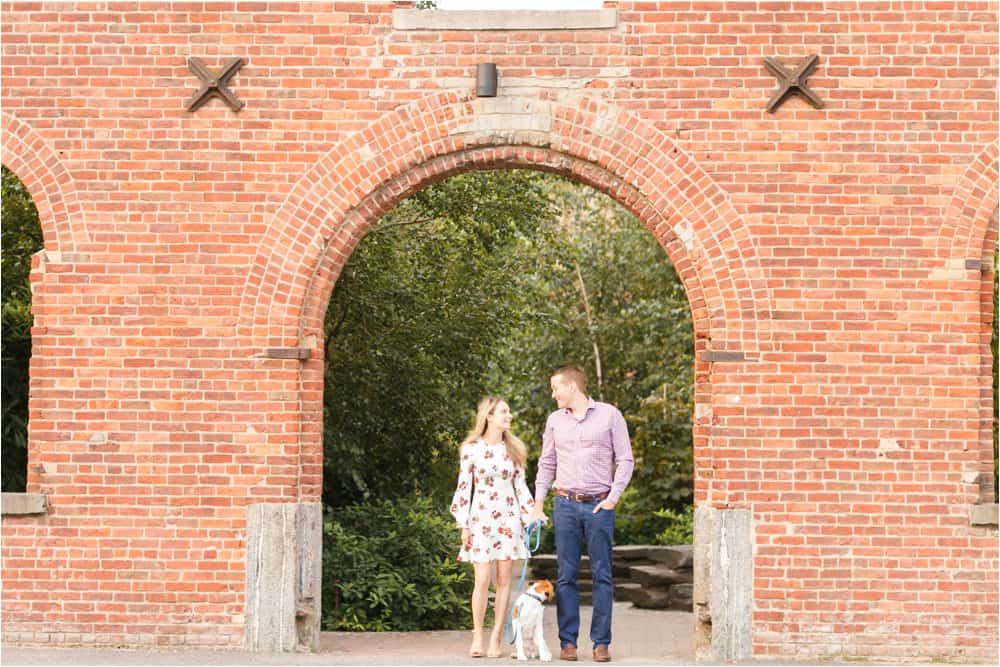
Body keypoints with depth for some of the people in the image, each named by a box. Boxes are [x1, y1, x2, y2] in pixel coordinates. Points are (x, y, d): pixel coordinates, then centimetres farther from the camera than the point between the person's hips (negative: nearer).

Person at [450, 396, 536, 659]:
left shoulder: (513, 449, 9)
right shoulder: (471, 449, -1)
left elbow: (521, 485, 12)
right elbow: (464, 487, 1)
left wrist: (530, 513, 0)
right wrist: (463, 525, -2)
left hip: (508, 518, 3)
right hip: (481, 518, -3)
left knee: (504, 579, 0)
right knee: (482, 579, -9)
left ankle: (496, 637, 5)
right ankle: (477, 635, 2)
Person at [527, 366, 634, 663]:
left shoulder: (609, 415, 2)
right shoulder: (555, 420, 12)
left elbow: (626, 460, 2)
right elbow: (546, 464, 15)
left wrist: (613, 496, -7)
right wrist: (538, 505, 7)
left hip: (599, 506, -3)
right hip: (565, 504, 3)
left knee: (602, 575, -1)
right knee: (566, 576, 1)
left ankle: (601, 642, 3)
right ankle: (568, 641, 6)